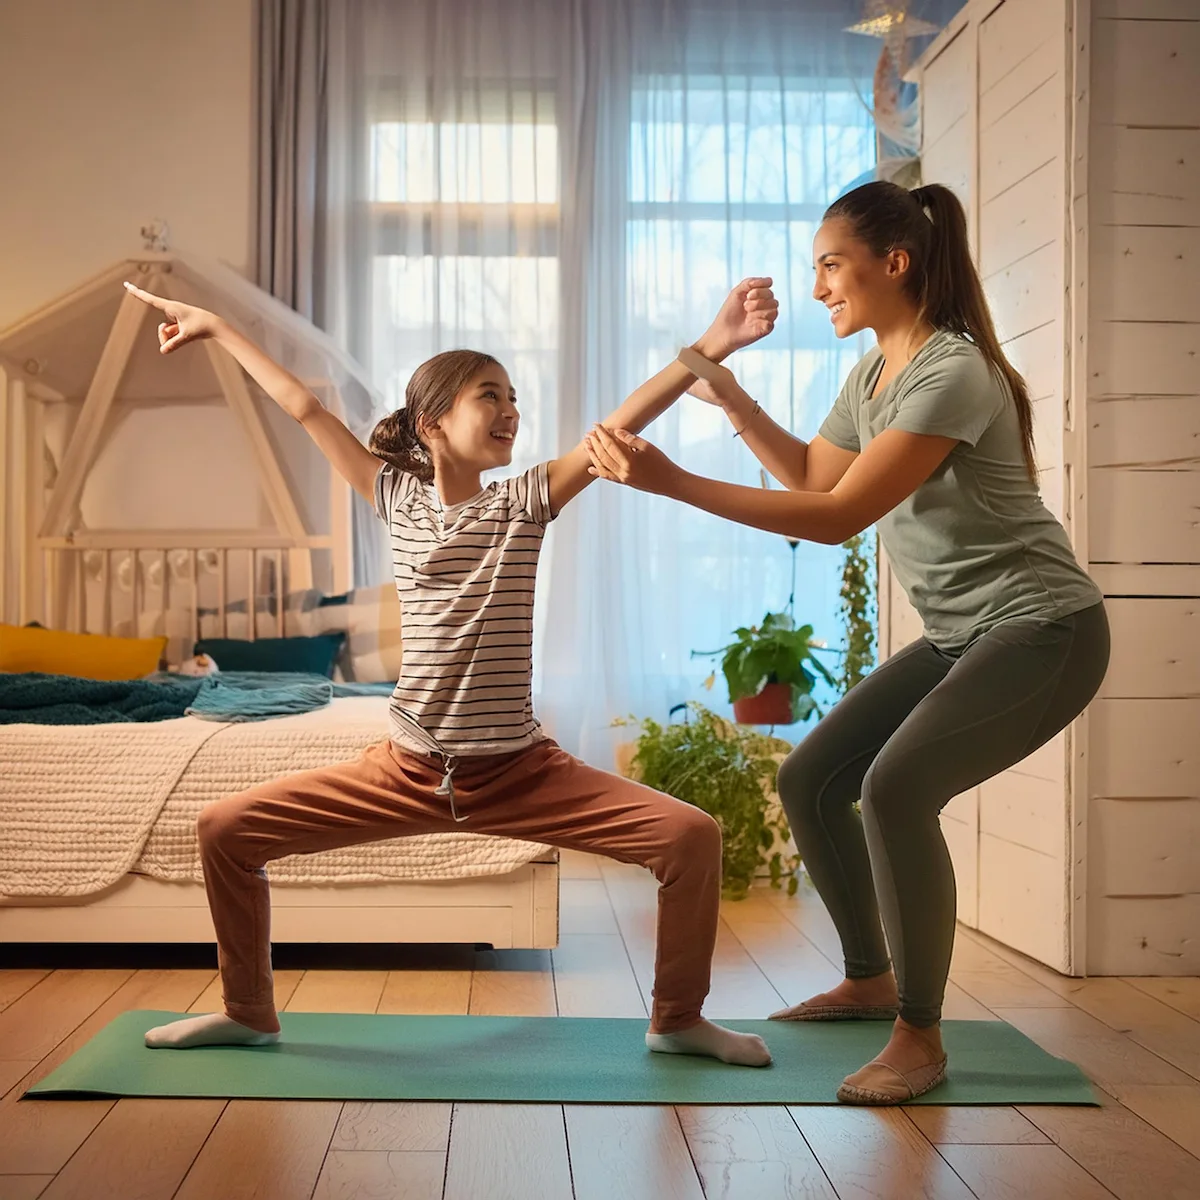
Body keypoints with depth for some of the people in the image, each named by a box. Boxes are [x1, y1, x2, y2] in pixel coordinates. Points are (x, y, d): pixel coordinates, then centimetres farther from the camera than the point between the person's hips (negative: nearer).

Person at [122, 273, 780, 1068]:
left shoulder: (526, 503, 0)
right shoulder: (399, 499, 3)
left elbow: (625, 419, -12)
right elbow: (305, 408, 7)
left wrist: (714, 345, -21)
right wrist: (216, 329, 12)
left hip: (522, 773, -1)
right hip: (406, 770, 2)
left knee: (692, 836, -17)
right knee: (226, 830, -3)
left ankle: (678, 1019, 8)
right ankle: (249, 1012, 20)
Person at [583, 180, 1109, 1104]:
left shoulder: (950, 373, -22)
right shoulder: (873, 373, 7)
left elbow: (839, 517, -28)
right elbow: (815, 475, 18)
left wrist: (672, 482, -32)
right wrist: (736, 403, 4)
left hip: (1042, 631, -9)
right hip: (957, 638, 10)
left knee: (896, 788, -28)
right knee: (810, 780, 6)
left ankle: (920, 1038, -12)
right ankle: (870, 980, 25)